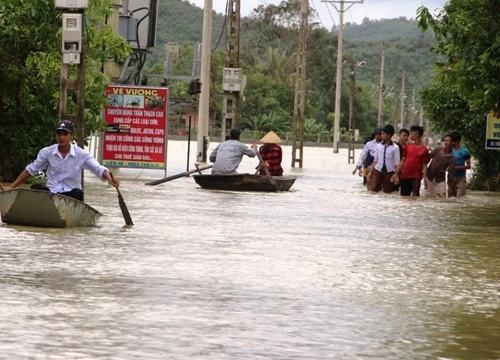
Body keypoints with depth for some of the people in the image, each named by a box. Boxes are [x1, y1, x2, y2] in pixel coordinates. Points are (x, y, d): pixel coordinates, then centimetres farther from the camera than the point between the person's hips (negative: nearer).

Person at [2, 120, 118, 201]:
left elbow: (99, 169, -11)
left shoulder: (81, 154, -2)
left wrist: (109, 178, -34)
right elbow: (30, 170, 11)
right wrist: (12, 187, 6)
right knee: (35, 187, -28)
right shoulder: (46, 152, 4)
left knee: (78, 193, -36)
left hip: (71, 195, -1)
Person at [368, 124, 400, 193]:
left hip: (389, 172, -2)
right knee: (374, 189, -7)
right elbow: (375, 160, 9)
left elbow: (397, 163, -5)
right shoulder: (378, 146, 4)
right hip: (378, 170, 2)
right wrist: (370, 172, 7)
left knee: (387, 191, 3)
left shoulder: (395, 148, -6)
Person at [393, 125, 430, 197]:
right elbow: (403, 161, 15)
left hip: (416, 177, -5)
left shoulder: (424, 150, -4)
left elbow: (424, 166, -4)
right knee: (404, 196, 8)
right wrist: (396, 174, 11)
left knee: (415, 196, -15)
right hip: (404, 176, 5)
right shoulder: (408, 147, 10)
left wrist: (425, 178, -15)